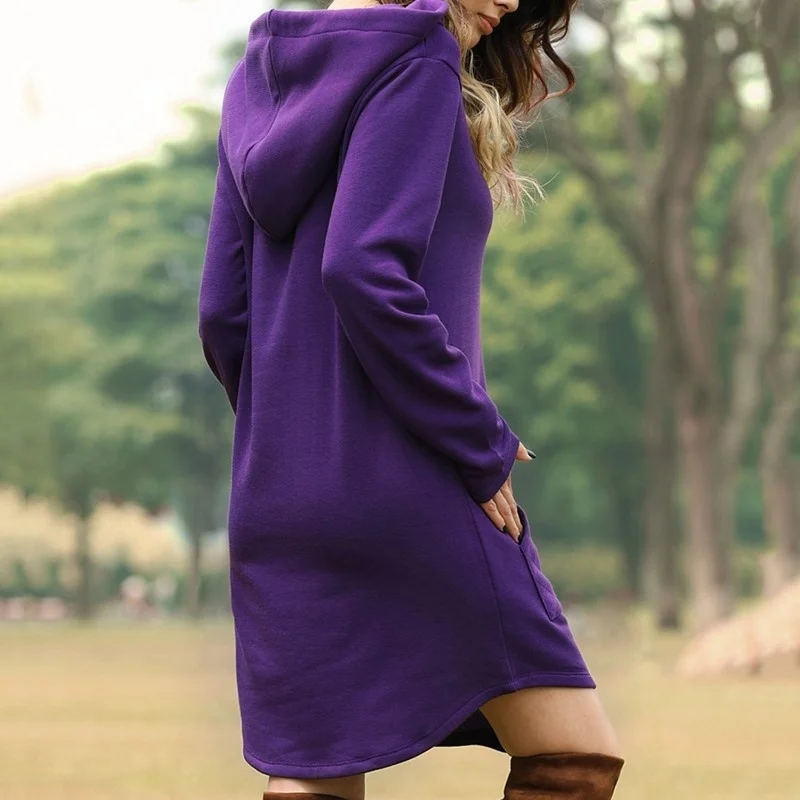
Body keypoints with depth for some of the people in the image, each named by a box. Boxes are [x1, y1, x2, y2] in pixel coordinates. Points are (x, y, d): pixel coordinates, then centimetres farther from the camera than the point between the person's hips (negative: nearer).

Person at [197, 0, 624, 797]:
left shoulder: (259, 82, 14)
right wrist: (481, 449, -14)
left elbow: (223, 312, 9)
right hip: (411, 486, -8)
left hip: (275, 503, 8)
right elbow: (363, 270, -21)